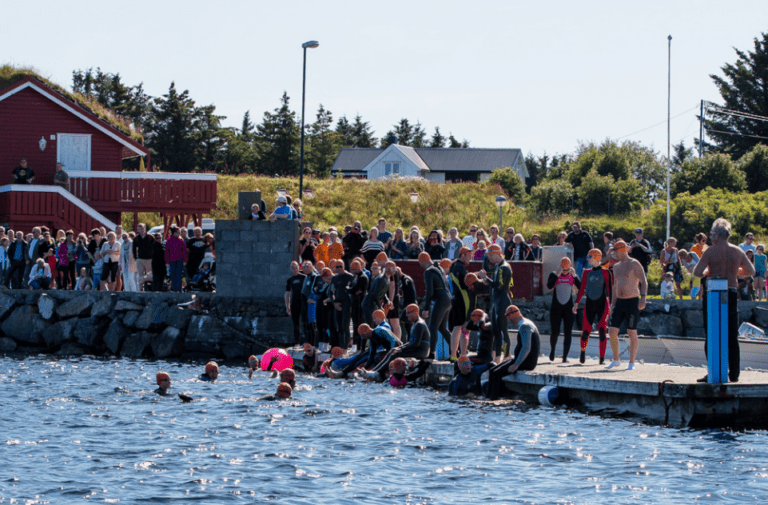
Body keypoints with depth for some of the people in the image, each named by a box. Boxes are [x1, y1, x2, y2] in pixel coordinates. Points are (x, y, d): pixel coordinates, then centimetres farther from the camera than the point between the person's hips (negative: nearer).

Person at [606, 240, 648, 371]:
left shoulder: (634, 264, -6)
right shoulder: (616, 267, 16)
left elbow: (644, 282, -13)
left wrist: (643, 298, -26)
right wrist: (612, 305, 19)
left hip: (632, 301, -6)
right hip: (619, 302, 6)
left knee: (632, 333, -3)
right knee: (612, 331, -1)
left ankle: (631, 363, 4)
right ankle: (616, 360, 12)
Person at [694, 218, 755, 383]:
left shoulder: (711, 251, -9)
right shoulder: (738, 252, 3)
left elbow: (697, 272, -16)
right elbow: (751, 271, 13)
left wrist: (708, 273, 6)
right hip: (732, 294, 3)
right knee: (732, 336, 11)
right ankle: (734, 373, 11)